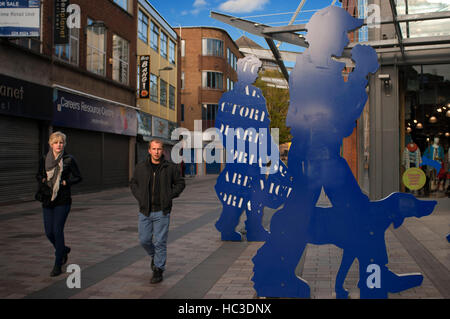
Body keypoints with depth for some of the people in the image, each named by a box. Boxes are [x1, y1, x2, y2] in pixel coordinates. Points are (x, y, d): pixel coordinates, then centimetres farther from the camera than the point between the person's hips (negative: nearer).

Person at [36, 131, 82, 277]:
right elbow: (38, 175, 19)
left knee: (57, 230, -8)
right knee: (48, 232, 5)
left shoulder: (69, 159, -4)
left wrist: (65, 182, -12)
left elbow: (78, 177, 2)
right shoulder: (44, 160, 6)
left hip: (63, 200, -4)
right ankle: (63, 249, 37)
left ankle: (58, 265, 4)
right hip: (47, 199, 4)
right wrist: (43, 180, -2)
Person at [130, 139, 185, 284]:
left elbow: (180, 183, 7)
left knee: (160, 242, 0)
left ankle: (158, 270, 14)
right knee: (144, 239, 8)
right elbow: (133, 183, 15)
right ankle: (154, 256, 39)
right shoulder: (141, 167, 2)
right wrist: (139, 197, 1)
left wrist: (169, 196, -5)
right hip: (145, 211, 3)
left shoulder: (170, 167, -4)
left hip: (161, 211, -2)